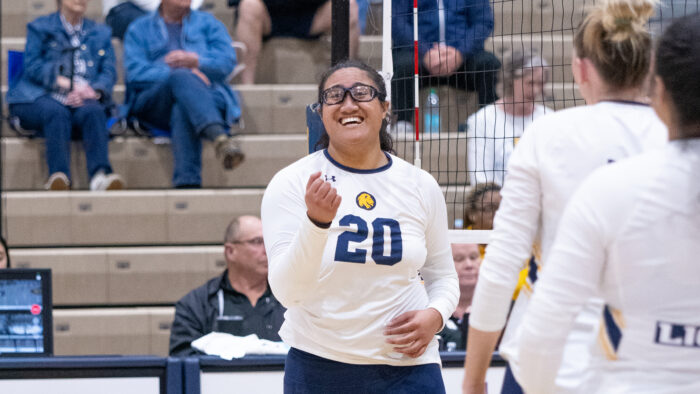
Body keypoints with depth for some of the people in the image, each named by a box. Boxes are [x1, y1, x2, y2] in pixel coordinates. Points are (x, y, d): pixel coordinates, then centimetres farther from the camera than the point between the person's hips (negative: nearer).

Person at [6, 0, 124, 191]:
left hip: (84, 102, 2)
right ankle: (58, 175, -57)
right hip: (42, 98, -2)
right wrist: (68, 84, -12)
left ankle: (100, 174, -57)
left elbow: (109, 72, 14)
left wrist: (95, 91, -10)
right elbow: (33, 66, 3)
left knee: (93, 111, -34)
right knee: (57, 112, -37)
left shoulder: (100, 33, 26)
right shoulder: (39, 27, 19)